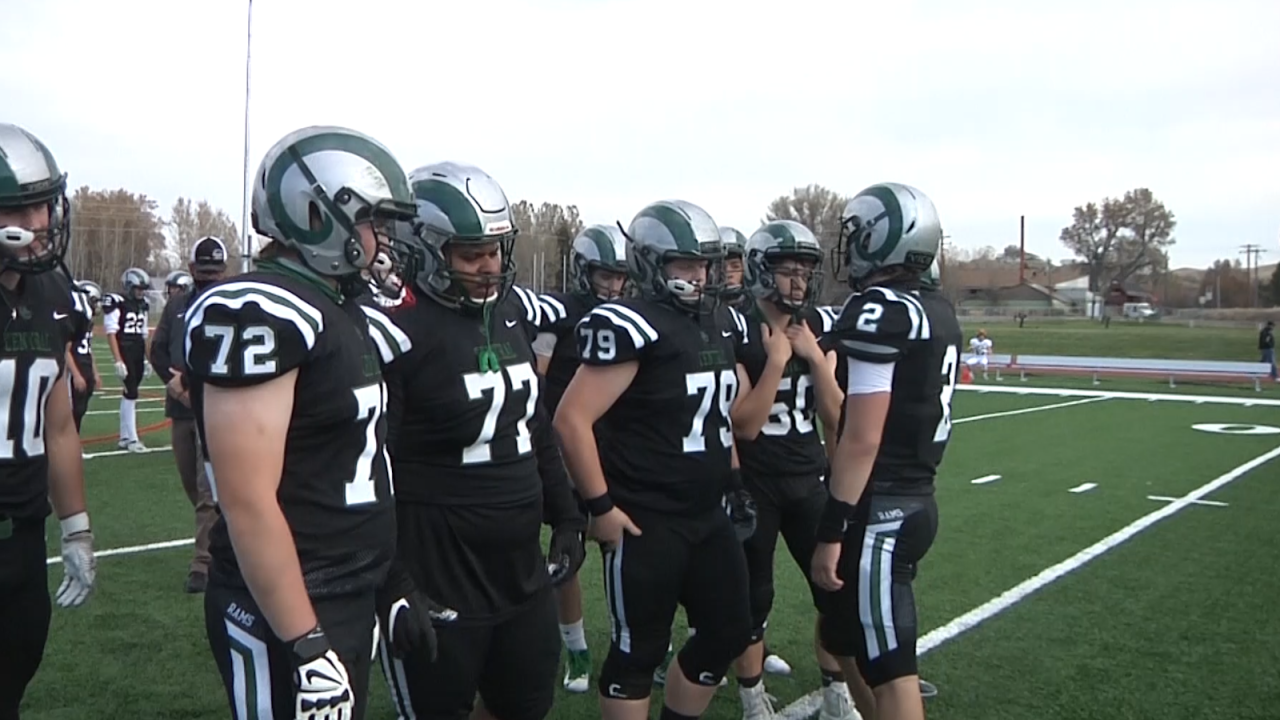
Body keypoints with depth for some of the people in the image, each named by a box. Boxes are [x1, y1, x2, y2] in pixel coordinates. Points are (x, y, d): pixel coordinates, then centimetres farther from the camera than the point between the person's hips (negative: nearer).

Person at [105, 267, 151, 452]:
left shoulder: (143, 305, 13)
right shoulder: (118, 303, -9)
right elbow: (111, 333, -12)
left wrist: (147, 360, 17)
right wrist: (118, 361, -16)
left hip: (139, 353, 7)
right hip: (124, 351, -7)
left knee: (129, 394, 11)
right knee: (131, 393, -9)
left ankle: (124, 437, 18)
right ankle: (132, 439, -5)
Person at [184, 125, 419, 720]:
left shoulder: (345, 311, 9)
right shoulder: (261, 315, -20)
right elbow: (250, 504, -24)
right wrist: (306, 645, -22)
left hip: (354, 597, 9)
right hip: (288, 613, -9)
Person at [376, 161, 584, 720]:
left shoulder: (514, 311, 6)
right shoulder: (400, 330, -17)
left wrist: (566, 516, 14)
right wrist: (393, 581, -21)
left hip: (521, 566, 7)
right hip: (437, 576, -7)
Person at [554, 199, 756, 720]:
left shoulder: (721, 324, 10)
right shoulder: (632, 328, -17)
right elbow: (572, 420, -21)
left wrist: (733, 481, 19)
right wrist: (601, 505, -18)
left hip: (708, 514, 8)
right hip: (644, 520, -8)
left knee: (729, 631, 16)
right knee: (638, 650, 6)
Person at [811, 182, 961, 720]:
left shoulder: (878, 311, -17)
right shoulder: (938, 312, 10)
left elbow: (863, 438, -20)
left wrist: (832, 530, -18)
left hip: (879, 509, -9)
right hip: (915, 498, 9)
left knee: (889, 667, 1)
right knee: (842, 634, 23)